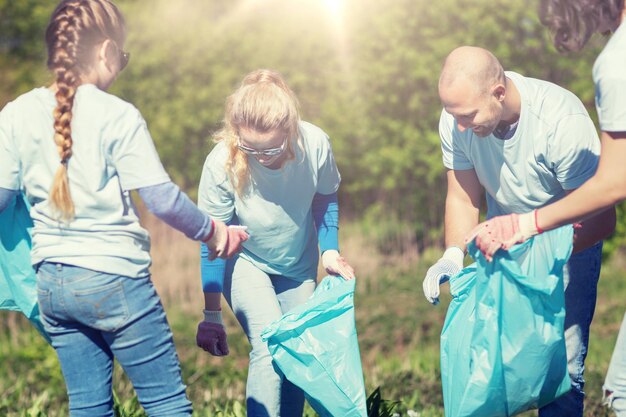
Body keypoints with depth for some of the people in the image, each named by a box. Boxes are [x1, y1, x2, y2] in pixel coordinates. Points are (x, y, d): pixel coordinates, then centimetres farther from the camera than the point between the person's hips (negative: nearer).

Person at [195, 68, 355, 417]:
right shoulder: (222, 162, -32)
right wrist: (212, 315, -15)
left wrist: (330, 249, -16)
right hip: (244, 261, -3)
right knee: (270, 346, -21)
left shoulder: (316, 144, -28)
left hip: (298, 264, 3)